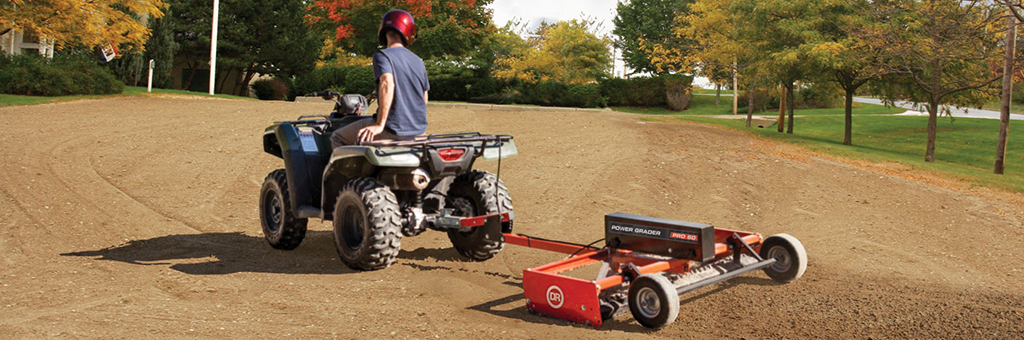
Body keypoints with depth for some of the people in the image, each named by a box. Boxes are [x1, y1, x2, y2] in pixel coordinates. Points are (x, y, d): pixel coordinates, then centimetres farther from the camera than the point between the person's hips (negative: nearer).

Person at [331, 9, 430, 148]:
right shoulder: (418, 61, 10)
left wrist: (380, 125, -29)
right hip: (419, 130, 7)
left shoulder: (382, 55, -9)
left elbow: (388, 83, -28)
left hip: (394, 129, -7)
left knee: (338, 138, 11)